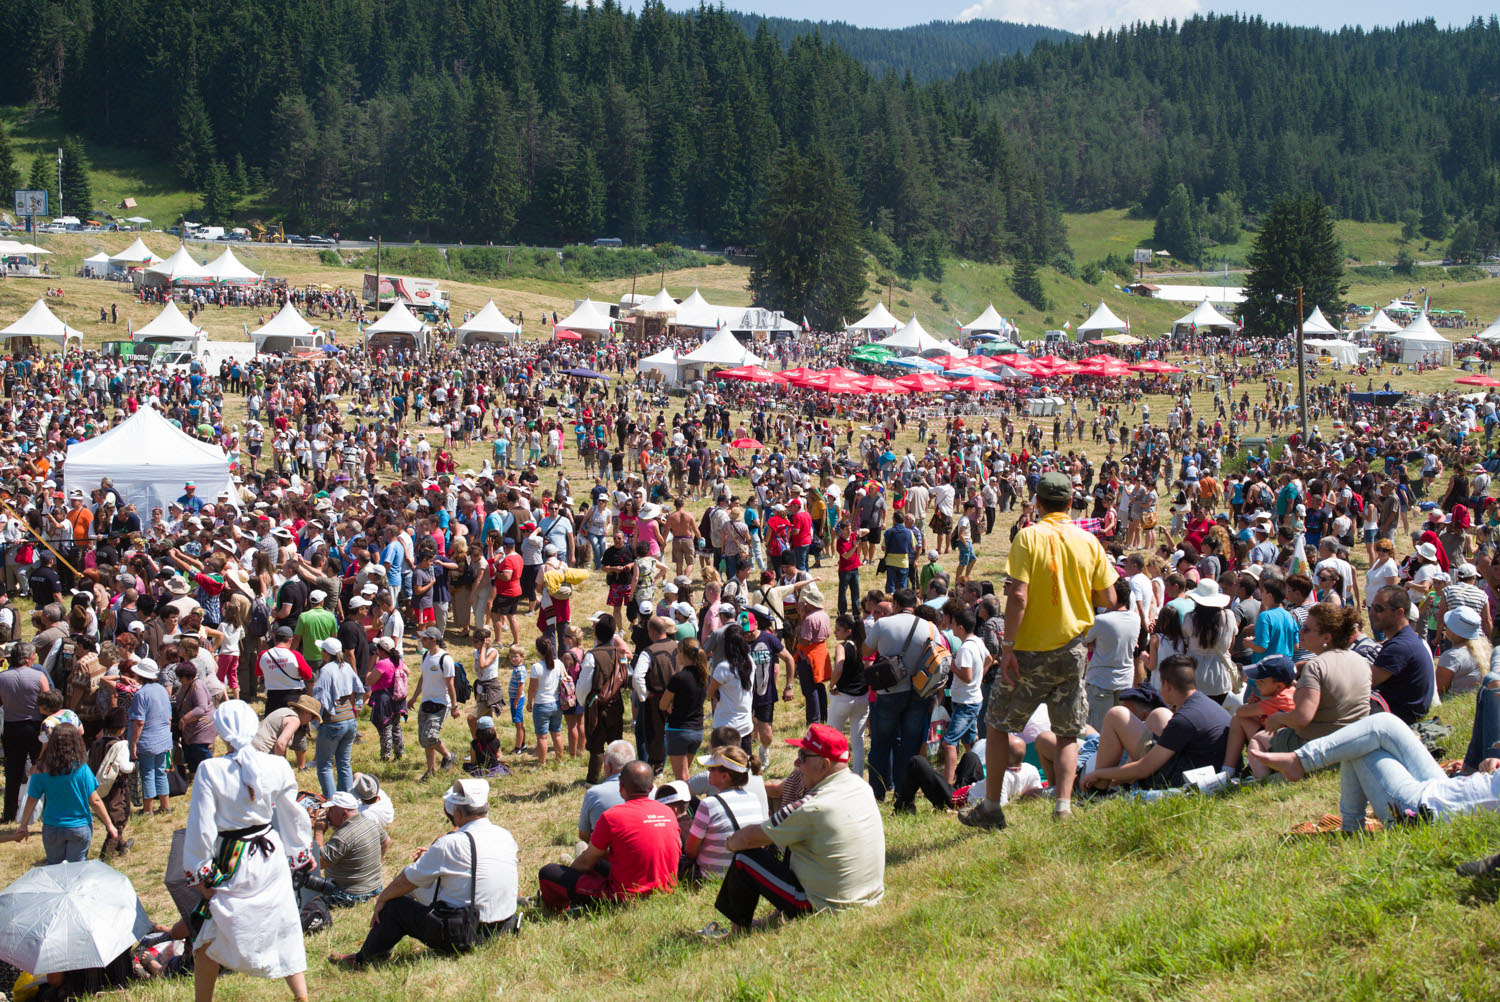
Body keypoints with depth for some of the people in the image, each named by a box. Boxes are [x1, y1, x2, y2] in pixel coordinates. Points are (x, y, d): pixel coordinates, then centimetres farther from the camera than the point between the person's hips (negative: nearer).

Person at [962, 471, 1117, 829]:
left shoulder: (1029, 537, -10)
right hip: (1072, 650, 3)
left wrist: (1008, 645, -14)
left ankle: (991, 808, 14)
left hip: (1031, 651, -3)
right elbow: (1108, 600, 5)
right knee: (1068, 734, 14)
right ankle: (1063, 806, 1)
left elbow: (1018, 596, -18)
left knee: (996, 725, 12)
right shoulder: (1088, 541, 1)